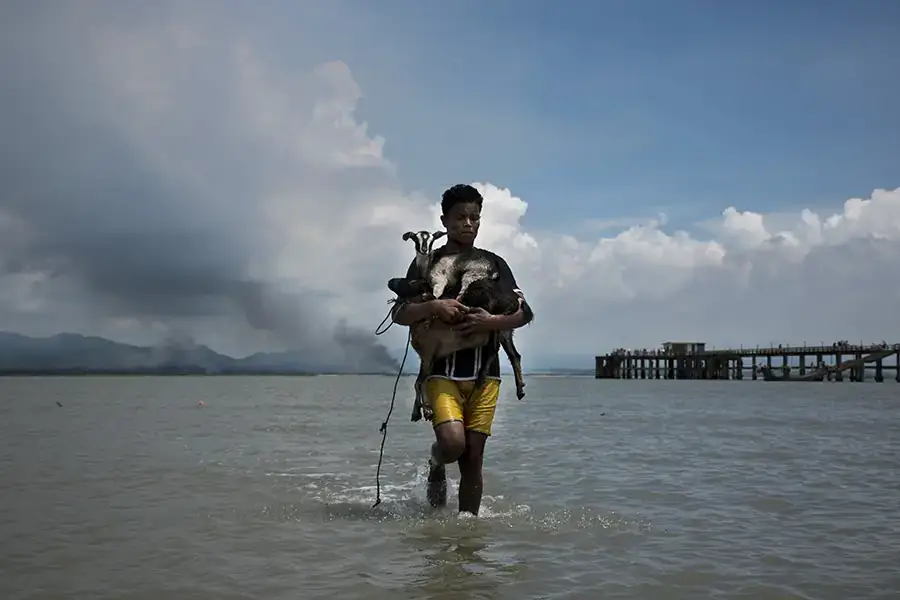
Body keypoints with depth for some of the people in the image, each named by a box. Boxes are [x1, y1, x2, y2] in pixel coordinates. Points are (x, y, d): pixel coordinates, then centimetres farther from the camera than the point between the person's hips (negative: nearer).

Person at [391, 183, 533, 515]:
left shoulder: (494, 264, 11)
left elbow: (524, 312, 5)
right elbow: (399, 314, 0)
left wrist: (491, 321, -14)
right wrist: (433, 306, -19)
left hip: (484, 374, 2)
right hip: (441, 372, -2)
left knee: (473, 458, 2)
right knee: (452, 442, -21)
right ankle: (436, 467, 14)